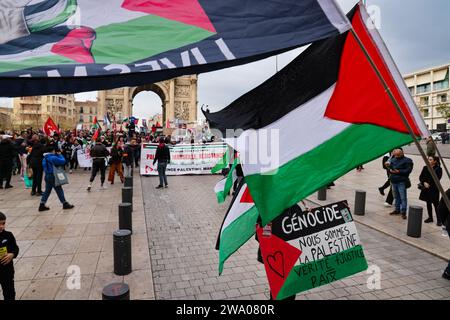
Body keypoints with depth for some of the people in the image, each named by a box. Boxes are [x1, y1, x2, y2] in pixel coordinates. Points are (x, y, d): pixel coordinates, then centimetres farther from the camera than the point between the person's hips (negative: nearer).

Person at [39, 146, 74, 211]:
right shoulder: (53, 158, -18)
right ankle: (65, 204, 10)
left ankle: (42, 205, 14)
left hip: (47, 176, 8)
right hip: (53, 176, -8)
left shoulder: (45, 158, 10)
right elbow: (63, 161, -15)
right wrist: (60, 155, 0)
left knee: (47, 191, 14)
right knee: (59, 190, 1)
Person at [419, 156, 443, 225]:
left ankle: (439, 220, 3)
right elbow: (421, 177, 5)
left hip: (434, 189, -5)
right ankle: (430, 218, 23)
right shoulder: (425, 168, 7)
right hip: (426, 188, 5)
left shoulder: (438, 169, -6)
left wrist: (429, 184, -12)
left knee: (436, 204, -4)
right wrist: (424, 183, -12)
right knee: (428, 203, 12)